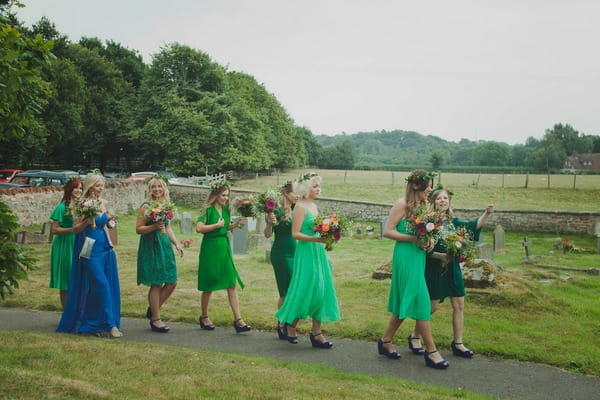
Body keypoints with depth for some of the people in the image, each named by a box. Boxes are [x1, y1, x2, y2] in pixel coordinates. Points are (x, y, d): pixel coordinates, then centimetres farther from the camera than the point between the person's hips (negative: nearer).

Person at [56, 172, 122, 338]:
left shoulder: (103, 203, 11)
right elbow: (75, 229, -8)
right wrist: (88, 220, -23)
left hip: (104, 248, 7)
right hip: (90, 250, -7)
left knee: (109, 286, 7)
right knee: (101, 284, -10)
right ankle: (110, 325, -6)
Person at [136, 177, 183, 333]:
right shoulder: (146, 206, -8)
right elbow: (138, 229, -11)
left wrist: (176, 244, 13)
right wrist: (154, 226, -24)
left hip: (165, 245, 7)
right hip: (151, 247, -7)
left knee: (172, 282, 5)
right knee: (156, 284, -4)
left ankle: (152, 309, 23)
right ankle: (156, 320, 7)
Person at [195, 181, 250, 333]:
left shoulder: (225, 209, 10)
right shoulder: (208, 210, -10)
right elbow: (199, 228, -21)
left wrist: (236, 224, 6)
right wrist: (217, 225, -16)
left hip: (224, 247, 6)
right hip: (210, 248, -6)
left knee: (232, 283, -1)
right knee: (209, 286, 6)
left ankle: (238, 320, -1)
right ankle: (204, 317, 24)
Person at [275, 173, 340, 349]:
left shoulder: (314, 206, 15)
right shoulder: (300, 207, -10)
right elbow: (295, 233, -16)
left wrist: (326, 237, 6)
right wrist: (315, 239, -24)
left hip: (318, 252, 8)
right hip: (306, 252, -8)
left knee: (320, 291, 5)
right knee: (306, 290, -4)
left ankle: (316, 333, 10)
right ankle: (290, 325, 16)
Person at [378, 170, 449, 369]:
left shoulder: (422, 205, 13)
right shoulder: (402, 204, -11)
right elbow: (387, 231, -15)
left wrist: (429, 239, -1)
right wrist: (414, 239, -19)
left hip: (418, 257, 9)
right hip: (406, 257, -9)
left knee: (405, 304, 13)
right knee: (420, 301, -7)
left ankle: (386, 341, 25)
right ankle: (431, 351, 0)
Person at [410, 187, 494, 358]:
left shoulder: (453, 222, 8)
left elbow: (472, 226, -3)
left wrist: (486, 213, -16)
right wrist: (440, 256, -22)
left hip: (452, 268, 6)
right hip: (434, 269, -6)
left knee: (459, 305, 6)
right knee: (432, 306, 0)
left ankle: (458, 344, 18)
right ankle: (414, 337, 20)